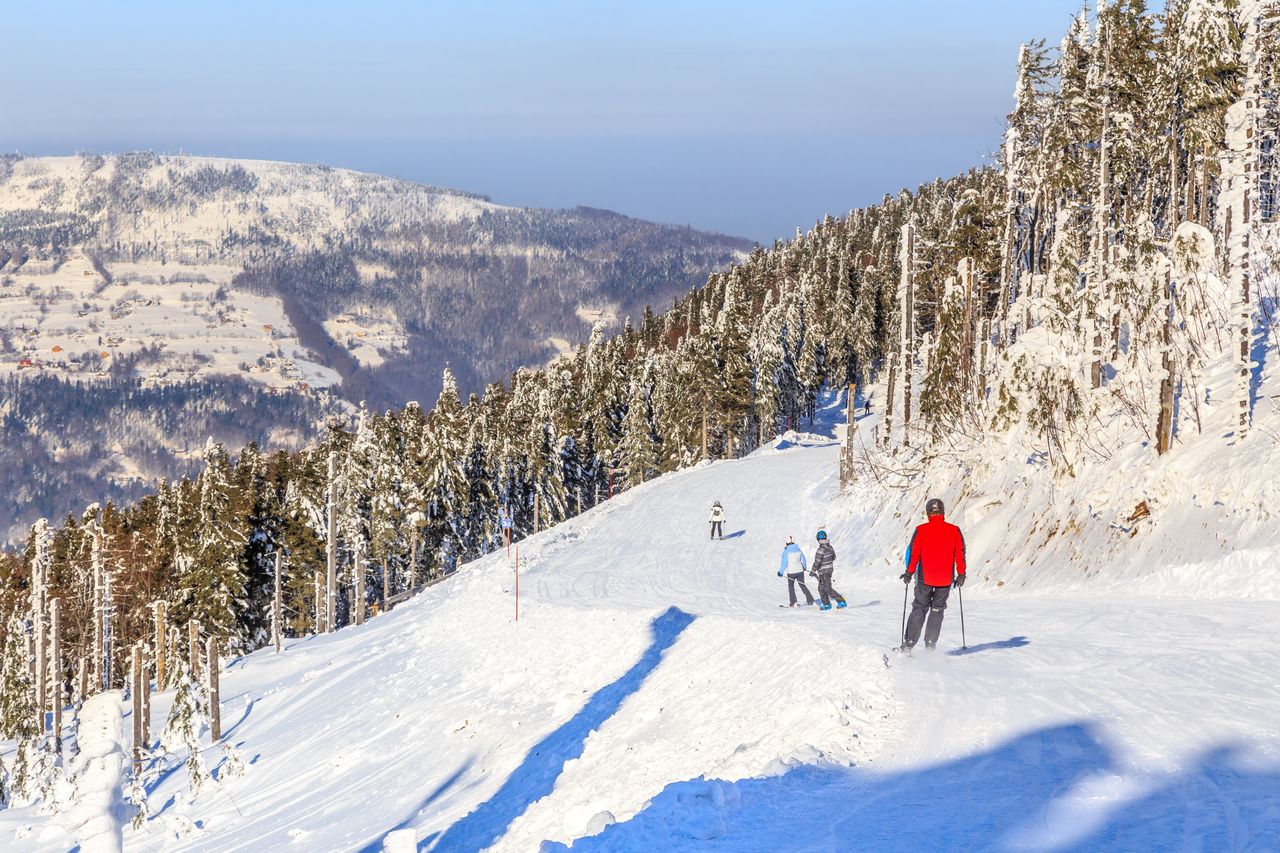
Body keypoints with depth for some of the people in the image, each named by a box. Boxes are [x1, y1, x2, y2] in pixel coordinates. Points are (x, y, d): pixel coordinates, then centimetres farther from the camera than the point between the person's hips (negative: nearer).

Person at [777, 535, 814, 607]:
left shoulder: (786, 551, -13)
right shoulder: (798, 549, 0)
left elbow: (784, 563, -14)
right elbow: (803, 560, 10)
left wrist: (780, 572, -5)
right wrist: (805, 567, 28)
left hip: (791, 572, -4)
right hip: (800, 570, 4)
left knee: (791, 587, 13)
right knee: (802, 585, 14)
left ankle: (793, 603, 9)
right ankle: (810, 600, 11)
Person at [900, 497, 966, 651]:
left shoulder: (921, 530, -7)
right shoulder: (954, 531, -2)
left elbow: (913, 553, -6)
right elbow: (960, 554, 1)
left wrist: (909, 572, 3)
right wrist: (961, 575, 10)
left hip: (925, 578, -1)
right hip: (946, 579, 1)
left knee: (919, 609, 10)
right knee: (937, 610, 13)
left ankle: (909, 644, 2)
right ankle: (930, 644, 6)